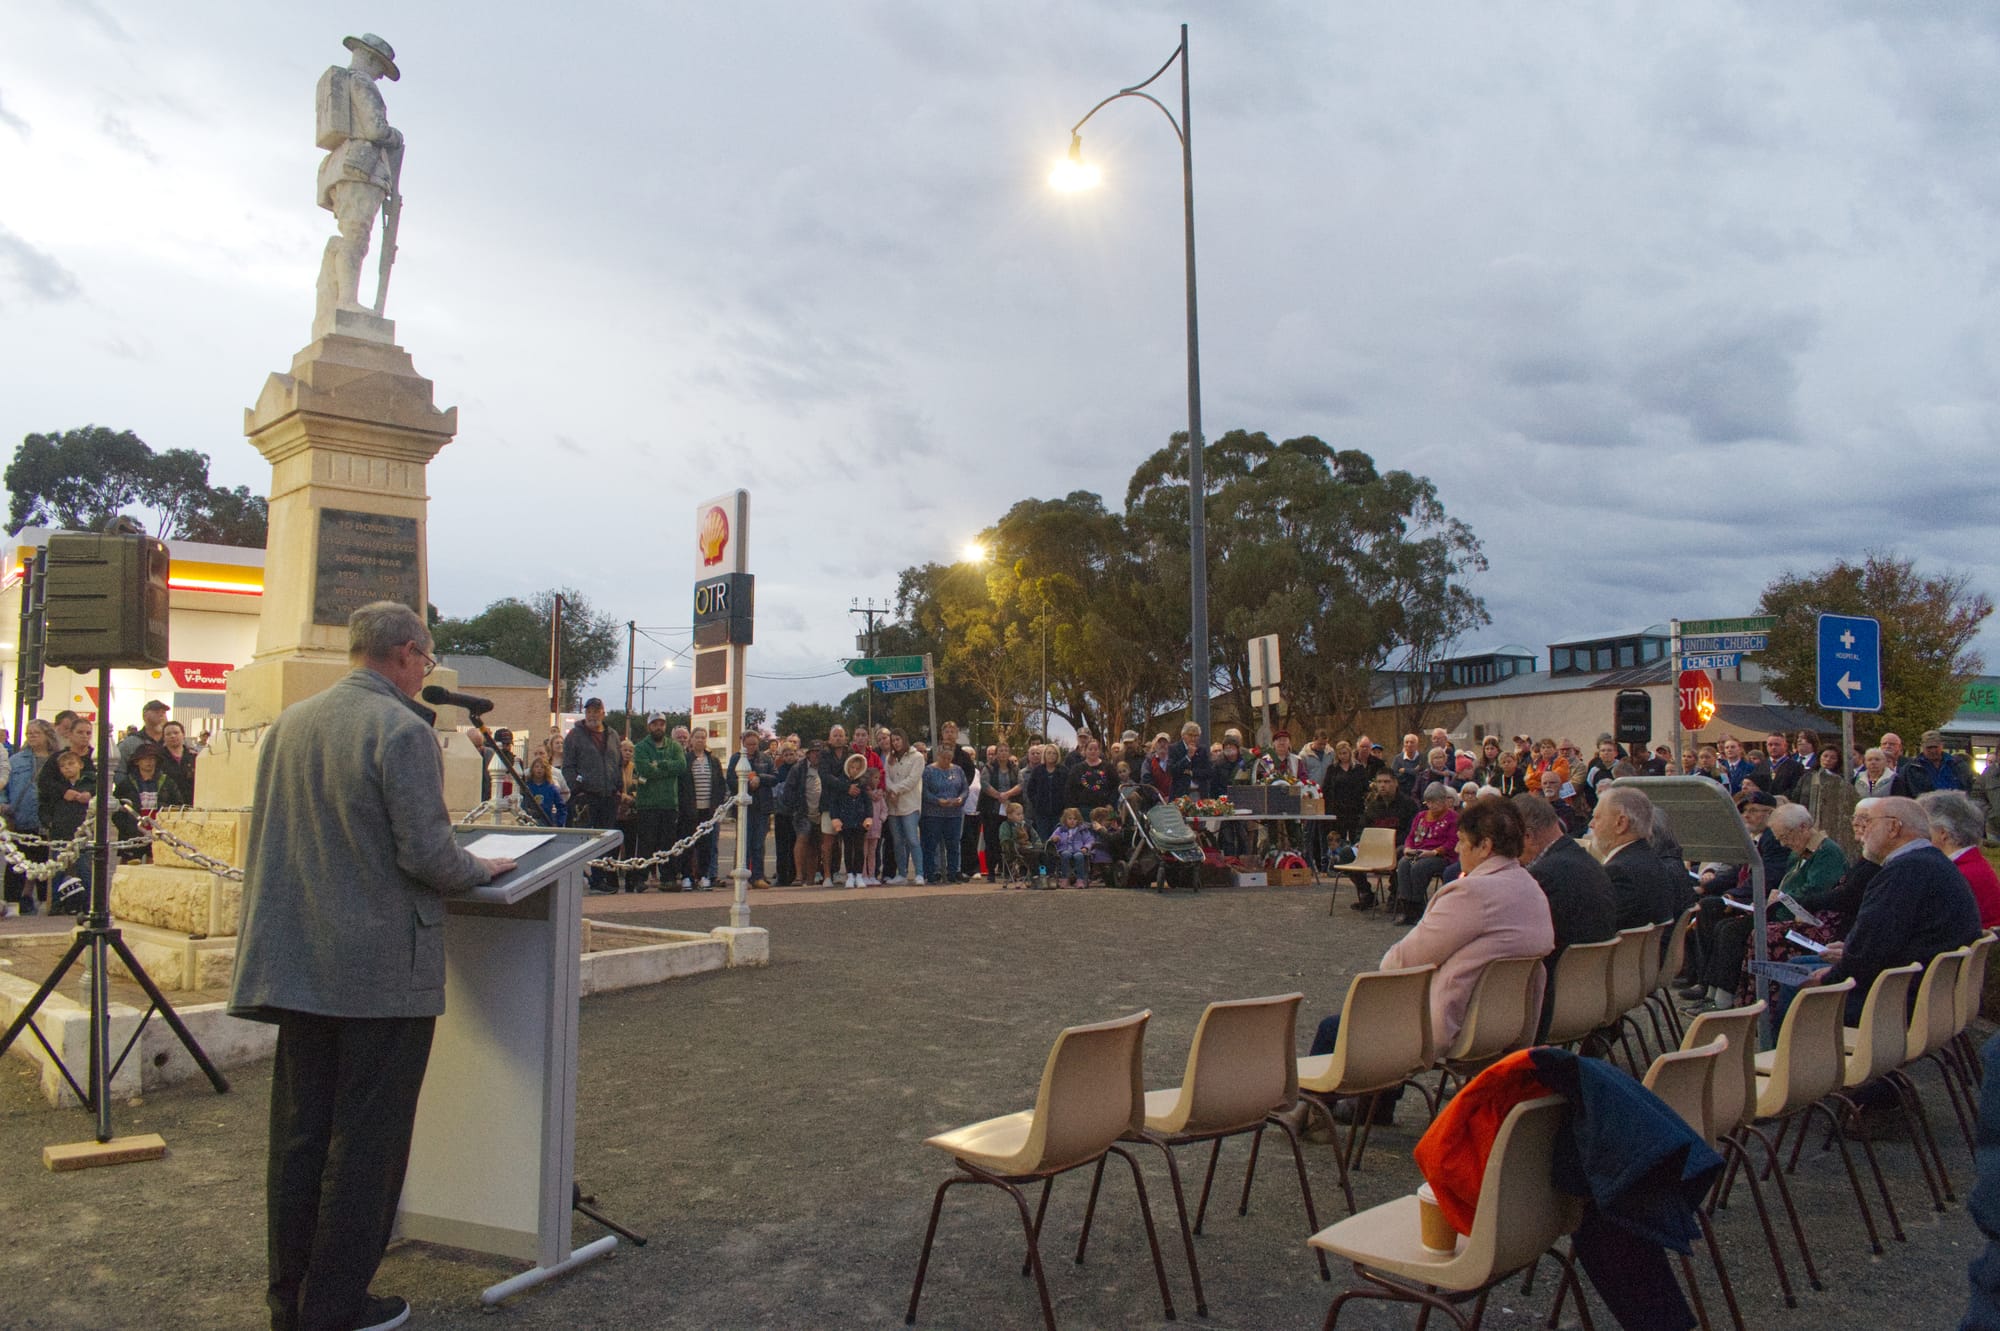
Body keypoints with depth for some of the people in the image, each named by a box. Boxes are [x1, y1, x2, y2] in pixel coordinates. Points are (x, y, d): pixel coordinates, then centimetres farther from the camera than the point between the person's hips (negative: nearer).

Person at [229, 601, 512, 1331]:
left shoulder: (287, 724, 8)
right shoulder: (402, 730, -15)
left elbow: (278, 839, 16)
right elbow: (426, 854, -19)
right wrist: (481, 869, 1)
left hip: (299, 962, 7)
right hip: (384, 970, -7)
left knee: (299, 1135, 15)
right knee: (366, 1142, 4)